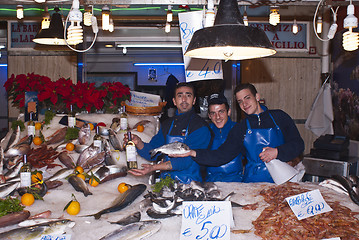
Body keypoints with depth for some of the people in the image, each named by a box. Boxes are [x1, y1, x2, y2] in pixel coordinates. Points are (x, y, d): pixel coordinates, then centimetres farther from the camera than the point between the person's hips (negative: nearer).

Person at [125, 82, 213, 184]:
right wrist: (138, 143, -10)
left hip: (189, 185, -3)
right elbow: (152, 153, 11)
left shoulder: (201, 127, -8)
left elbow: (187, 160, -19)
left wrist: (154, 167, -27)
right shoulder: (167, 124, 12)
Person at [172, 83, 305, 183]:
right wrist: (194, 153, -10)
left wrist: (277, 152, -11)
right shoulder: (240, 129, 10)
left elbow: (298, 144, 7)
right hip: (253, 181, 1)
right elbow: (221, 156, 2)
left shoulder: (279, 117, 9)